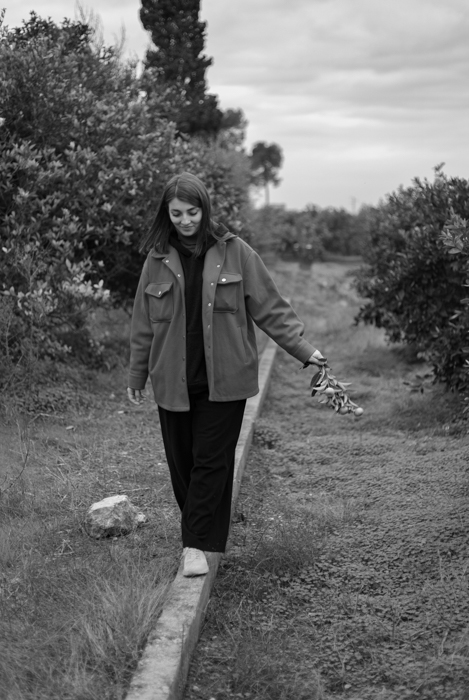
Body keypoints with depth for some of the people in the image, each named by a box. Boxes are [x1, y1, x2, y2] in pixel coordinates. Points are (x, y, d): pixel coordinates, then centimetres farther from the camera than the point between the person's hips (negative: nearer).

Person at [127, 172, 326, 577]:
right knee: (182, 463, 8)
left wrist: (303, 349, -3)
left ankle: (197, 545, 2)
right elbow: (143, 323, 10)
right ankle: (199, 538, 24)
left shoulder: (235, 253, -2)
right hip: (174, 381, 2)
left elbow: (270, 307, 2)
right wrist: (137, 376, 15)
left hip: (224, 380, -2)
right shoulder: (157, 259, 4)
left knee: (212, 461, -3)